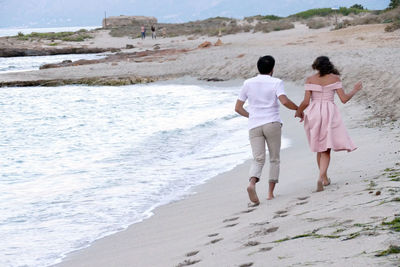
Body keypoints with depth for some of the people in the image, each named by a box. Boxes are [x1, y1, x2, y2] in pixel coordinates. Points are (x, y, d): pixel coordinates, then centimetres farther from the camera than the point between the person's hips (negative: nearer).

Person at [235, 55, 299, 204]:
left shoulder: (248, 83, 10)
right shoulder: (276, 83, 0)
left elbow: (238, 108, 12)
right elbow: (285, 101, -17)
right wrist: (298, 109, -1)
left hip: (254, 125, 2)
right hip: (272, 123, -2)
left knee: (258, 159, -2)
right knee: (274, 159, 12)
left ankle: (252, 183, -31)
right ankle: (271, 192, 7)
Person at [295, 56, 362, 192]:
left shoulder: (310, 80, 2)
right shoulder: (335, 78, 1)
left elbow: (306, 102, -4)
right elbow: (344, 99, -2)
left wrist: (298, 111, 15)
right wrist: (355, 90, 16)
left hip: (313, 114, 2)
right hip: (329, 114, -2)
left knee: (320, 148, 18)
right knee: (326, 149, -2)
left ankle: (325, 178, 27)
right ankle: (320, 177, -23)